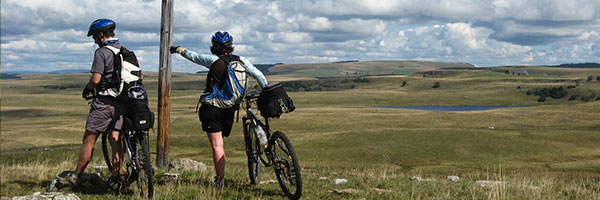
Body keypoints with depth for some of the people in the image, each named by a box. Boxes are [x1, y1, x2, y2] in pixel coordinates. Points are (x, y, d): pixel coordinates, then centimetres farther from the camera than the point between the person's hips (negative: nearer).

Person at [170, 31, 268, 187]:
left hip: (212, 108, -4)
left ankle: (220, 183, -11)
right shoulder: (242, 61, 2)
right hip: (230, 109, 4)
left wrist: (177, 49, 25)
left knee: (217, 146, -7)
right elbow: (259, 76, 4)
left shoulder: (213, 60, -7)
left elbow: (193, 56, 8)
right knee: (220, 144, 19)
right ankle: (220, 178, 24)